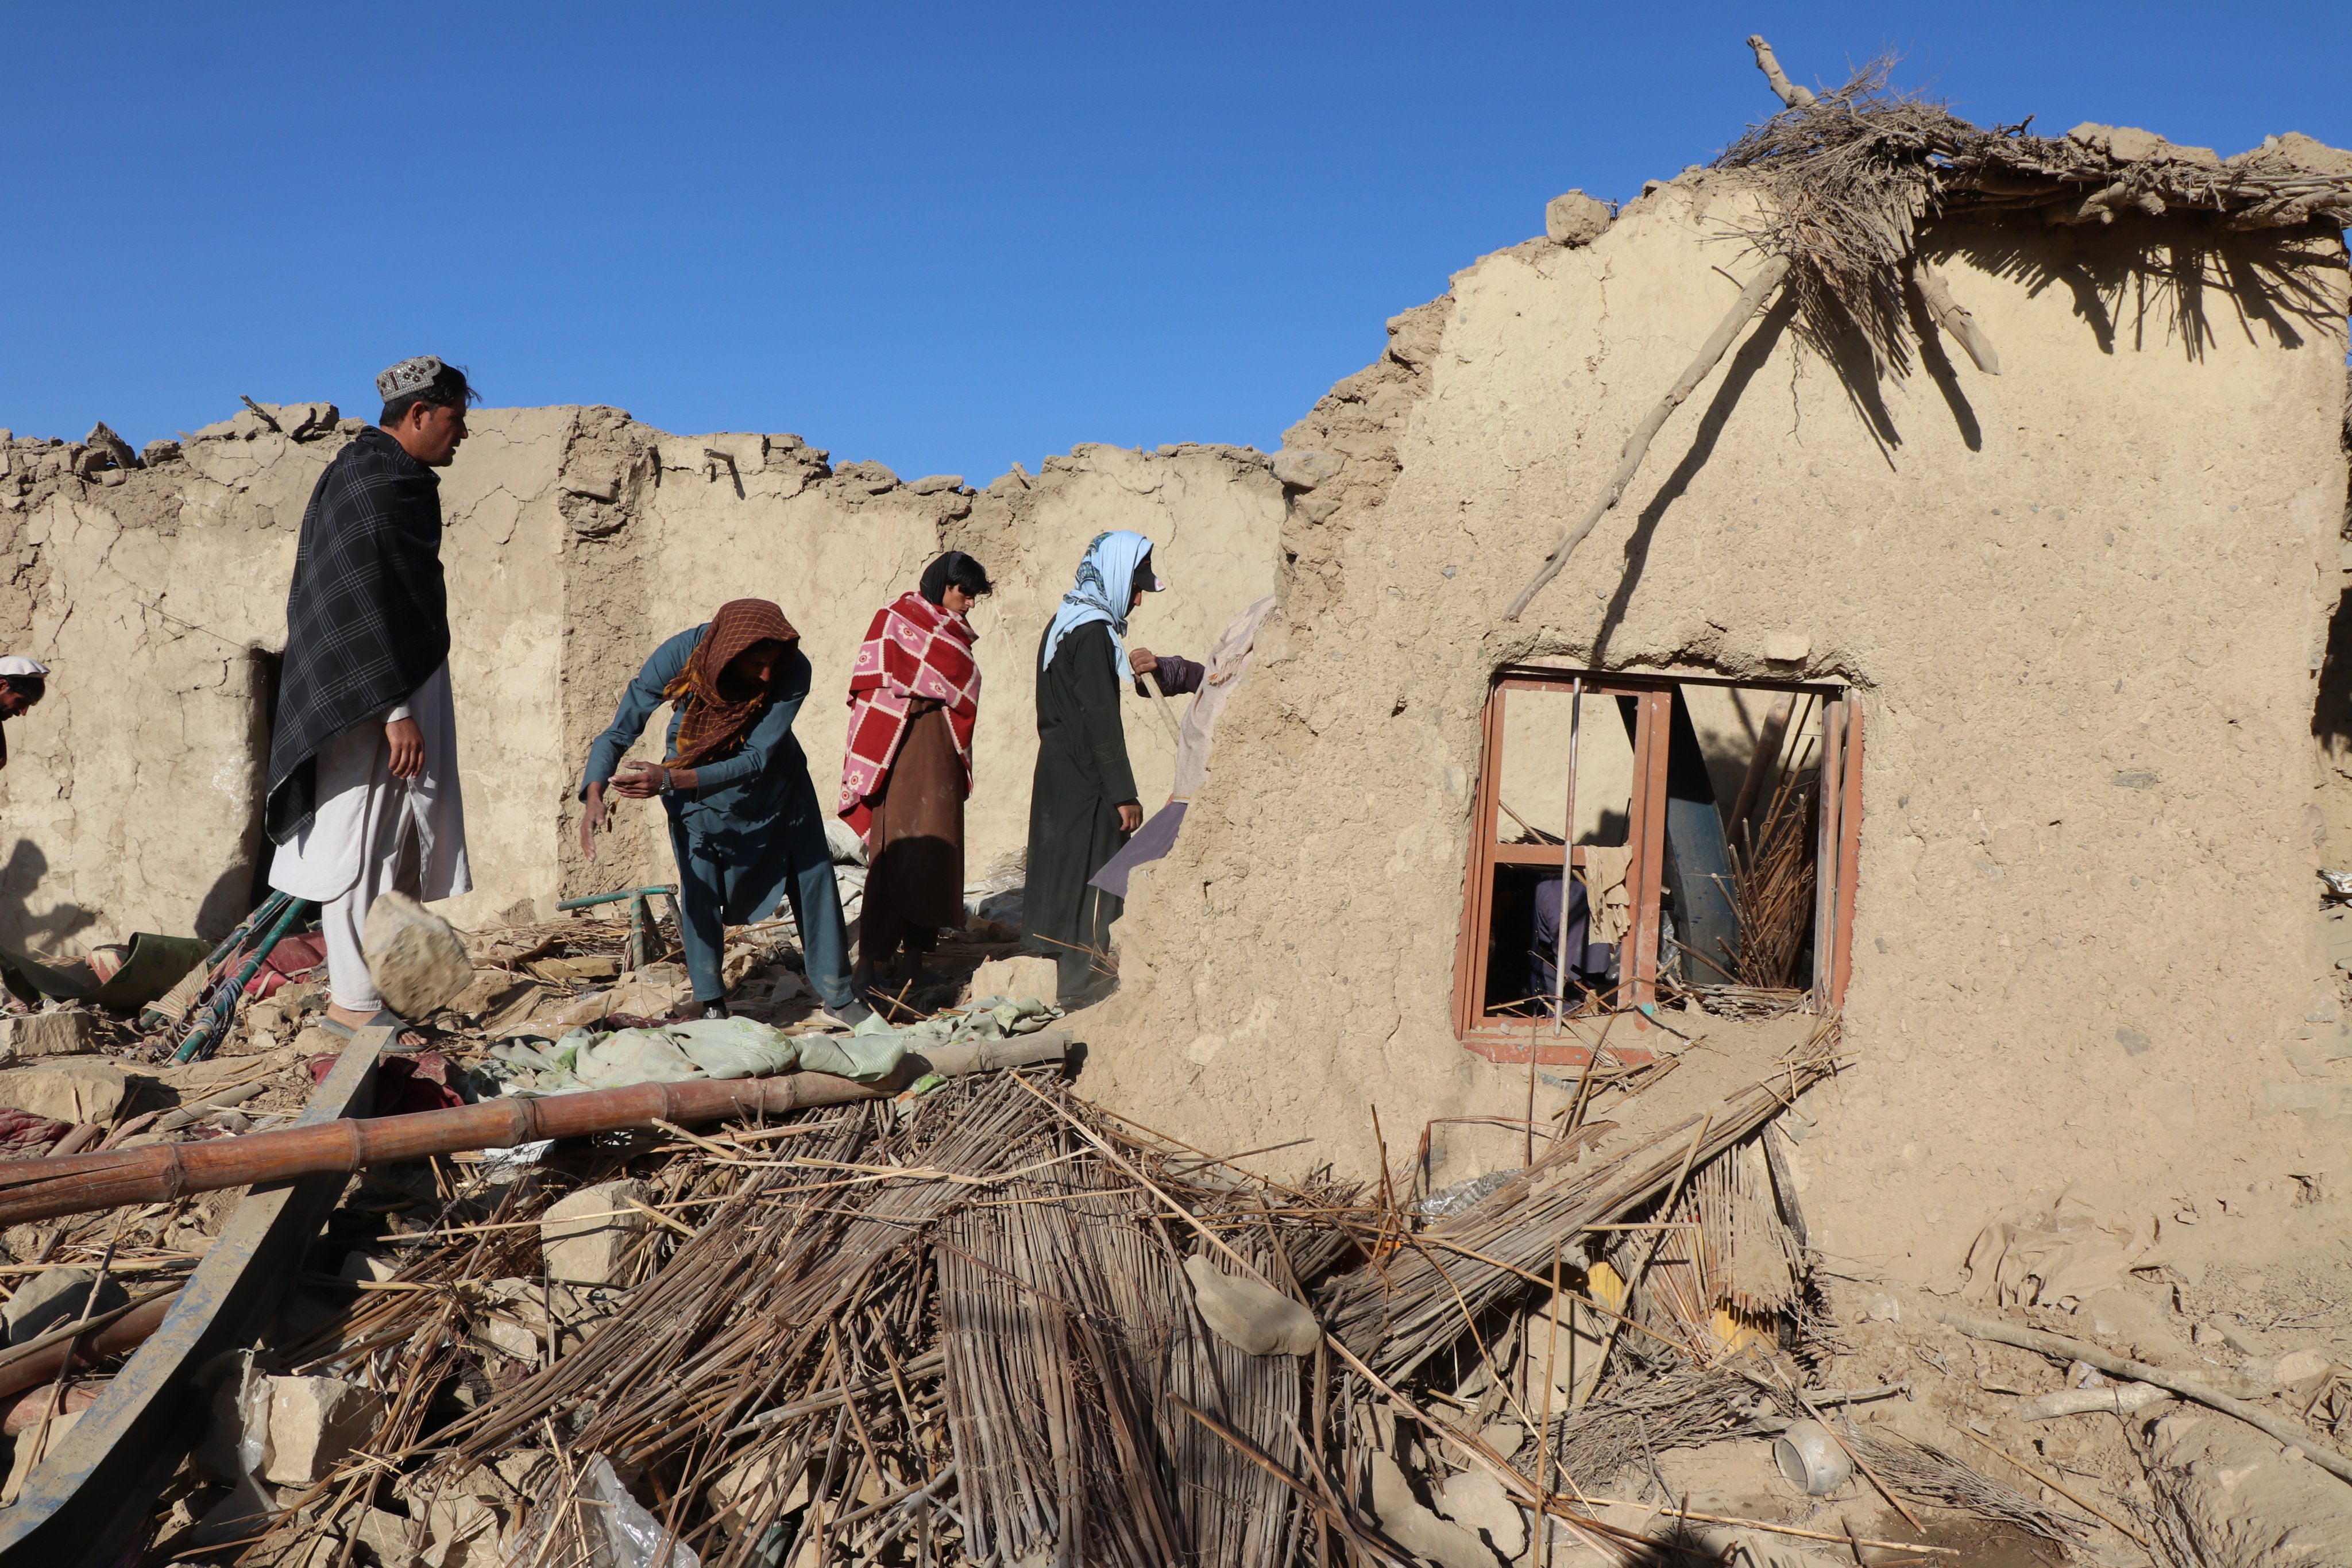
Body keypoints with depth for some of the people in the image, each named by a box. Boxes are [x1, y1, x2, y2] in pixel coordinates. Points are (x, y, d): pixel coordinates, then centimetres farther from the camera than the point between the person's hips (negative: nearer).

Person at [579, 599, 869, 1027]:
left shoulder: (793, 671, -35)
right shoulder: (679, 656, -33)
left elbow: (757, 759, -36)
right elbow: (619, 732, -28)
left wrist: (670, 779, -47)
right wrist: (595, 796, -45)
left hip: (775, 781, 1)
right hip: (692, 784, -1)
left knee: (813, 875, 3)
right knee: (699, 888, -10)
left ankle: (838, 996, 16)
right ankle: (712, 1007, 4)